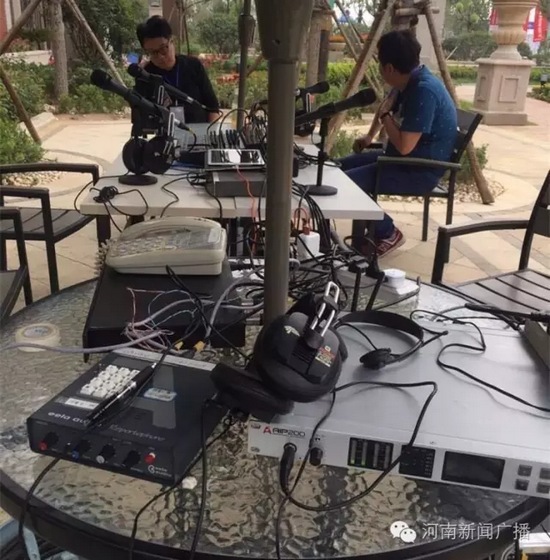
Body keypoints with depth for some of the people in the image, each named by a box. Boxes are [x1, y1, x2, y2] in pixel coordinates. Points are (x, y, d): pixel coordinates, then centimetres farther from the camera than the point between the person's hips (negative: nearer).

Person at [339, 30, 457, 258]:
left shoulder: (424, 90, -26)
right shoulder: (409, 81, 3)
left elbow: (405, 146, -29)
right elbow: (386, 106, 25)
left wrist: (386, 115, -15)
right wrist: (370, 136, 20)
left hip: (421, 171, -10)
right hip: (403, 158, 10)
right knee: (340, 167, 10)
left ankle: (388, 234, -3)